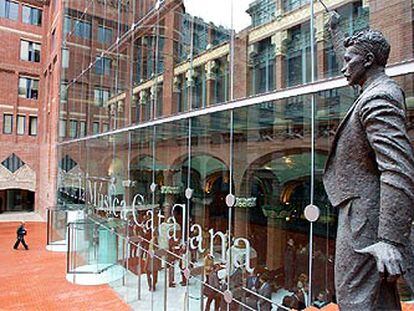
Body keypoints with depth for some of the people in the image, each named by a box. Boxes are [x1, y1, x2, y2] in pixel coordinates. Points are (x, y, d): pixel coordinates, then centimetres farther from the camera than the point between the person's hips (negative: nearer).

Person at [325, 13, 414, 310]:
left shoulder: (378, 98, -18)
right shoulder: (377, 91, 12)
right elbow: (353, 64, 34)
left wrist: (390, 239, -29)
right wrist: (336, 30, 45)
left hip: (366, 214, -10)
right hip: (366, 210, 10)